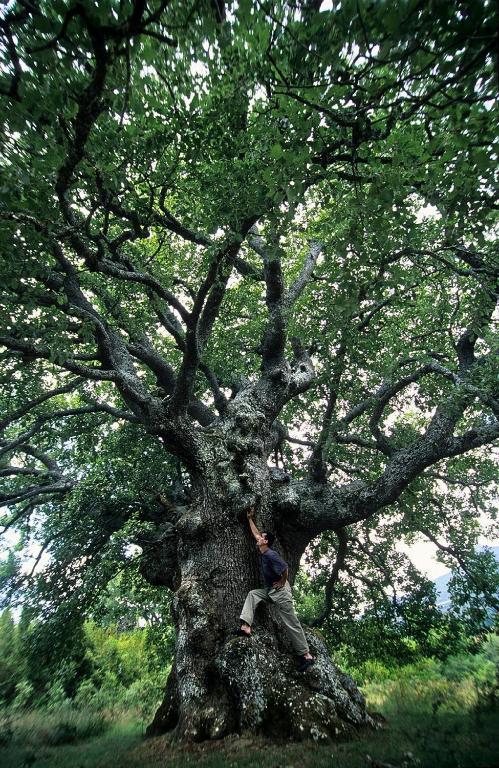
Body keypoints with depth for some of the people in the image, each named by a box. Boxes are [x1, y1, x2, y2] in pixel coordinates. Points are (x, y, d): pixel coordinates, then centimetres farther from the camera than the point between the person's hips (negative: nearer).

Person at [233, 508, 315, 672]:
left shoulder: (270, 554, -22)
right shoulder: (263, 552, 5)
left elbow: (284, 568, -31)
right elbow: (256, 533, 17)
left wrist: (282, 583, -16)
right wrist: (250, 519, 21)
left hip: (280, 591, -9)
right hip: (270, 590, 9)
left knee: (291, 623, -4)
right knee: (252, 594, 4)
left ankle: (306, 655, 5)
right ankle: (246, 627, -5)